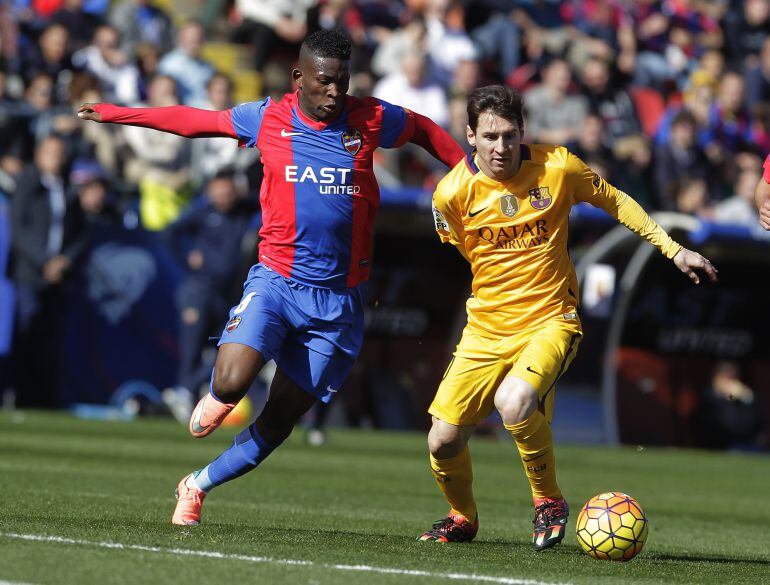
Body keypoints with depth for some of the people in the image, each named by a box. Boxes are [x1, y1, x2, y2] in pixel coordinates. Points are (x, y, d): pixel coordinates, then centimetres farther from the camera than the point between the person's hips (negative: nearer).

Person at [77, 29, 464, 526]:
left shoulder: (371, 120, 0)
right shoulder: (267, 120, 1)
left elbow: (424, 129, 20)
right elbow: (194, 120, 15)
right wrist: (118, 114, 18)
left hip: (338, 299, 1)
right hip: (275, 281, -1)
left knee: (282, 418, 2)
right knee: (232, 381, -24)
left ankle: (199, 485, 24)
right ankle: (218, 399, 15)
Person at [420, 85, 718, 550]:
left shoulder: (557, 167, -10)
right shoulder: (453, 193, -8)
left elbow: (615, 201, 7)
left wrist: (673, 249, 6)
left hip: (550, 321, -3)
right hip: (486, 329, 3)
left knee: (515, 402, -33)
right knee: (443, 441, -3)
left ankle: (549, 499, -7)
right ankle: (463, 517, 31)